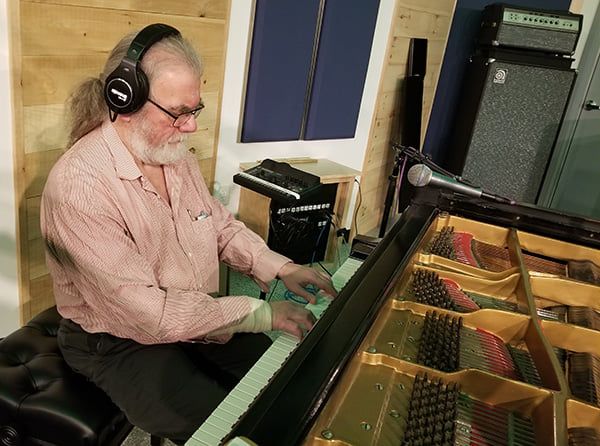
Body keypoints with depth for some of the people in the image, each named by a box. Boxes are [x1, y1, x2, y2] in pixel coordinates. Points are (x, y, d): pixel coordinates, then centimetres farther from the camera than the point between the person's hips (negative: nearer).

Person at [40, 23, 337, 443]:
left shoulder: (175, 153, 1)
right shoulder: (78, 185, -27)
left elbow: (222, 225, 10)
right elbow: (146, 311, -29)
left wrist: (280, 268, -5)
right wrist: (260, 313, -26)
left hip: (198, 318, 7)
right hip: (122, 344, -7)